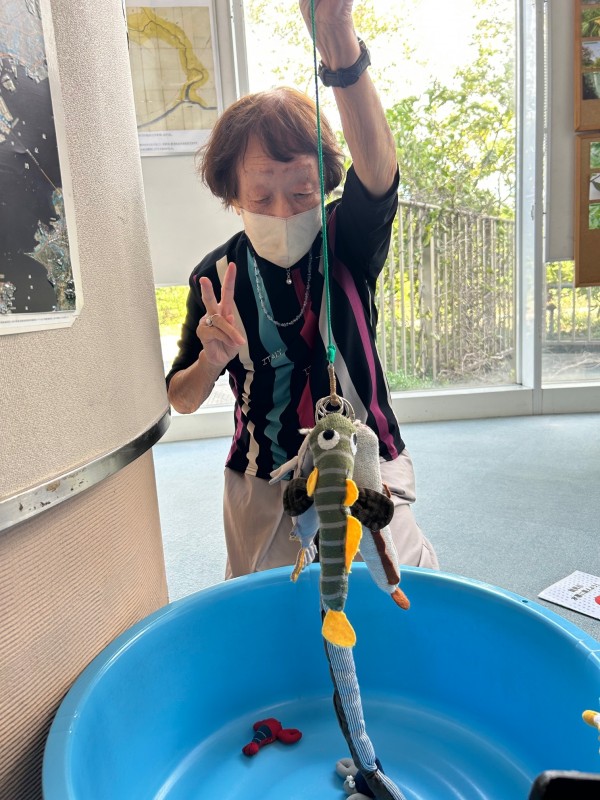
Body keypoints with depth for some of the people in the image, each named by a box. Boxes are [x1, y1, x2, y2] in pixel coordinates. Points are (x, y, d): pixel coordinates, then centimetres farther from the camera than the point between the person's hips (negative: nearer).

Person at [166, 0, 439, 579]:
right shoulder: (217, 276, -8)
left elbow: (377, 171, -36)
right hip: (262, 488, 2)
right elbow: (181, 401, -1)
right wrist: (212, 359, -23)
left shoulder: (347, 241, -11)